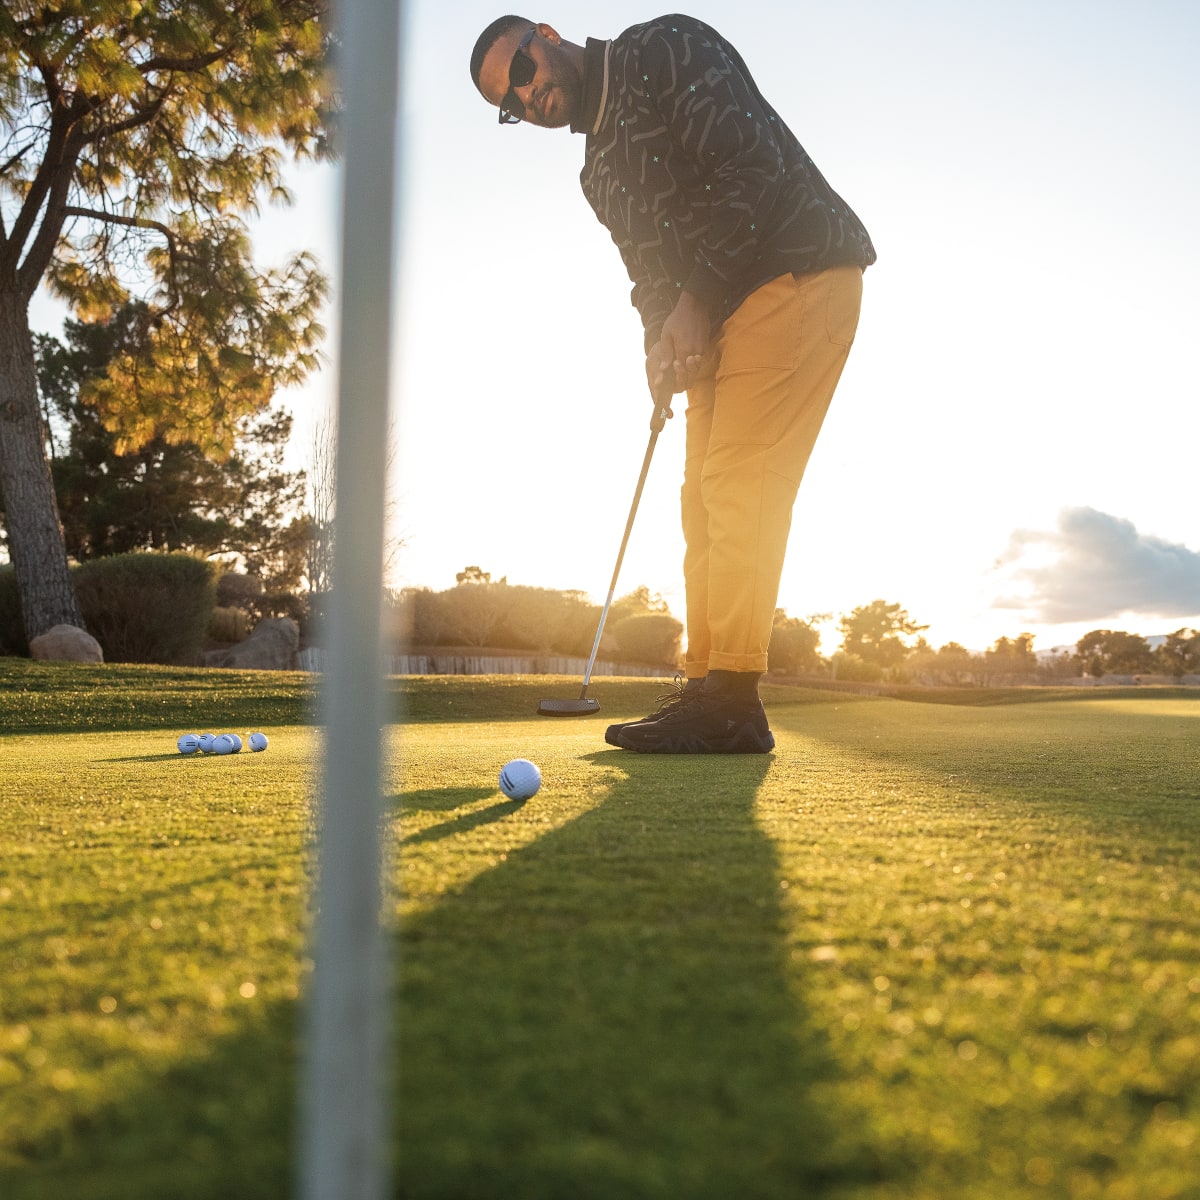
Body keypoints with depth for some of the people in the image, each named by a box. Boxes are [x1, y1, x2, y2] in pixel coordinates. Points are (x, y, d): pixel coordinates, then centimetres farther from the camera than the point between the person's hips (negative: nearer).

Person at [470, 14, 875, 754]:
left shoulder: (666, 49, -6)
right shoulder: (600, 172, 19)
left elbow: (750, 164, -18)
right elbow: (654, 269, 16)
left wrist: (698, 299, -19)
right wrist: (664, 340, -7)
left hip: (798, 273, -9)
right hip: (719, 311, 9)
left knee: (737, 484, -17)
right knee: (706, 497, 5)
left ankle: (733, 701, -16)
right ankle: (709, 692, 7)